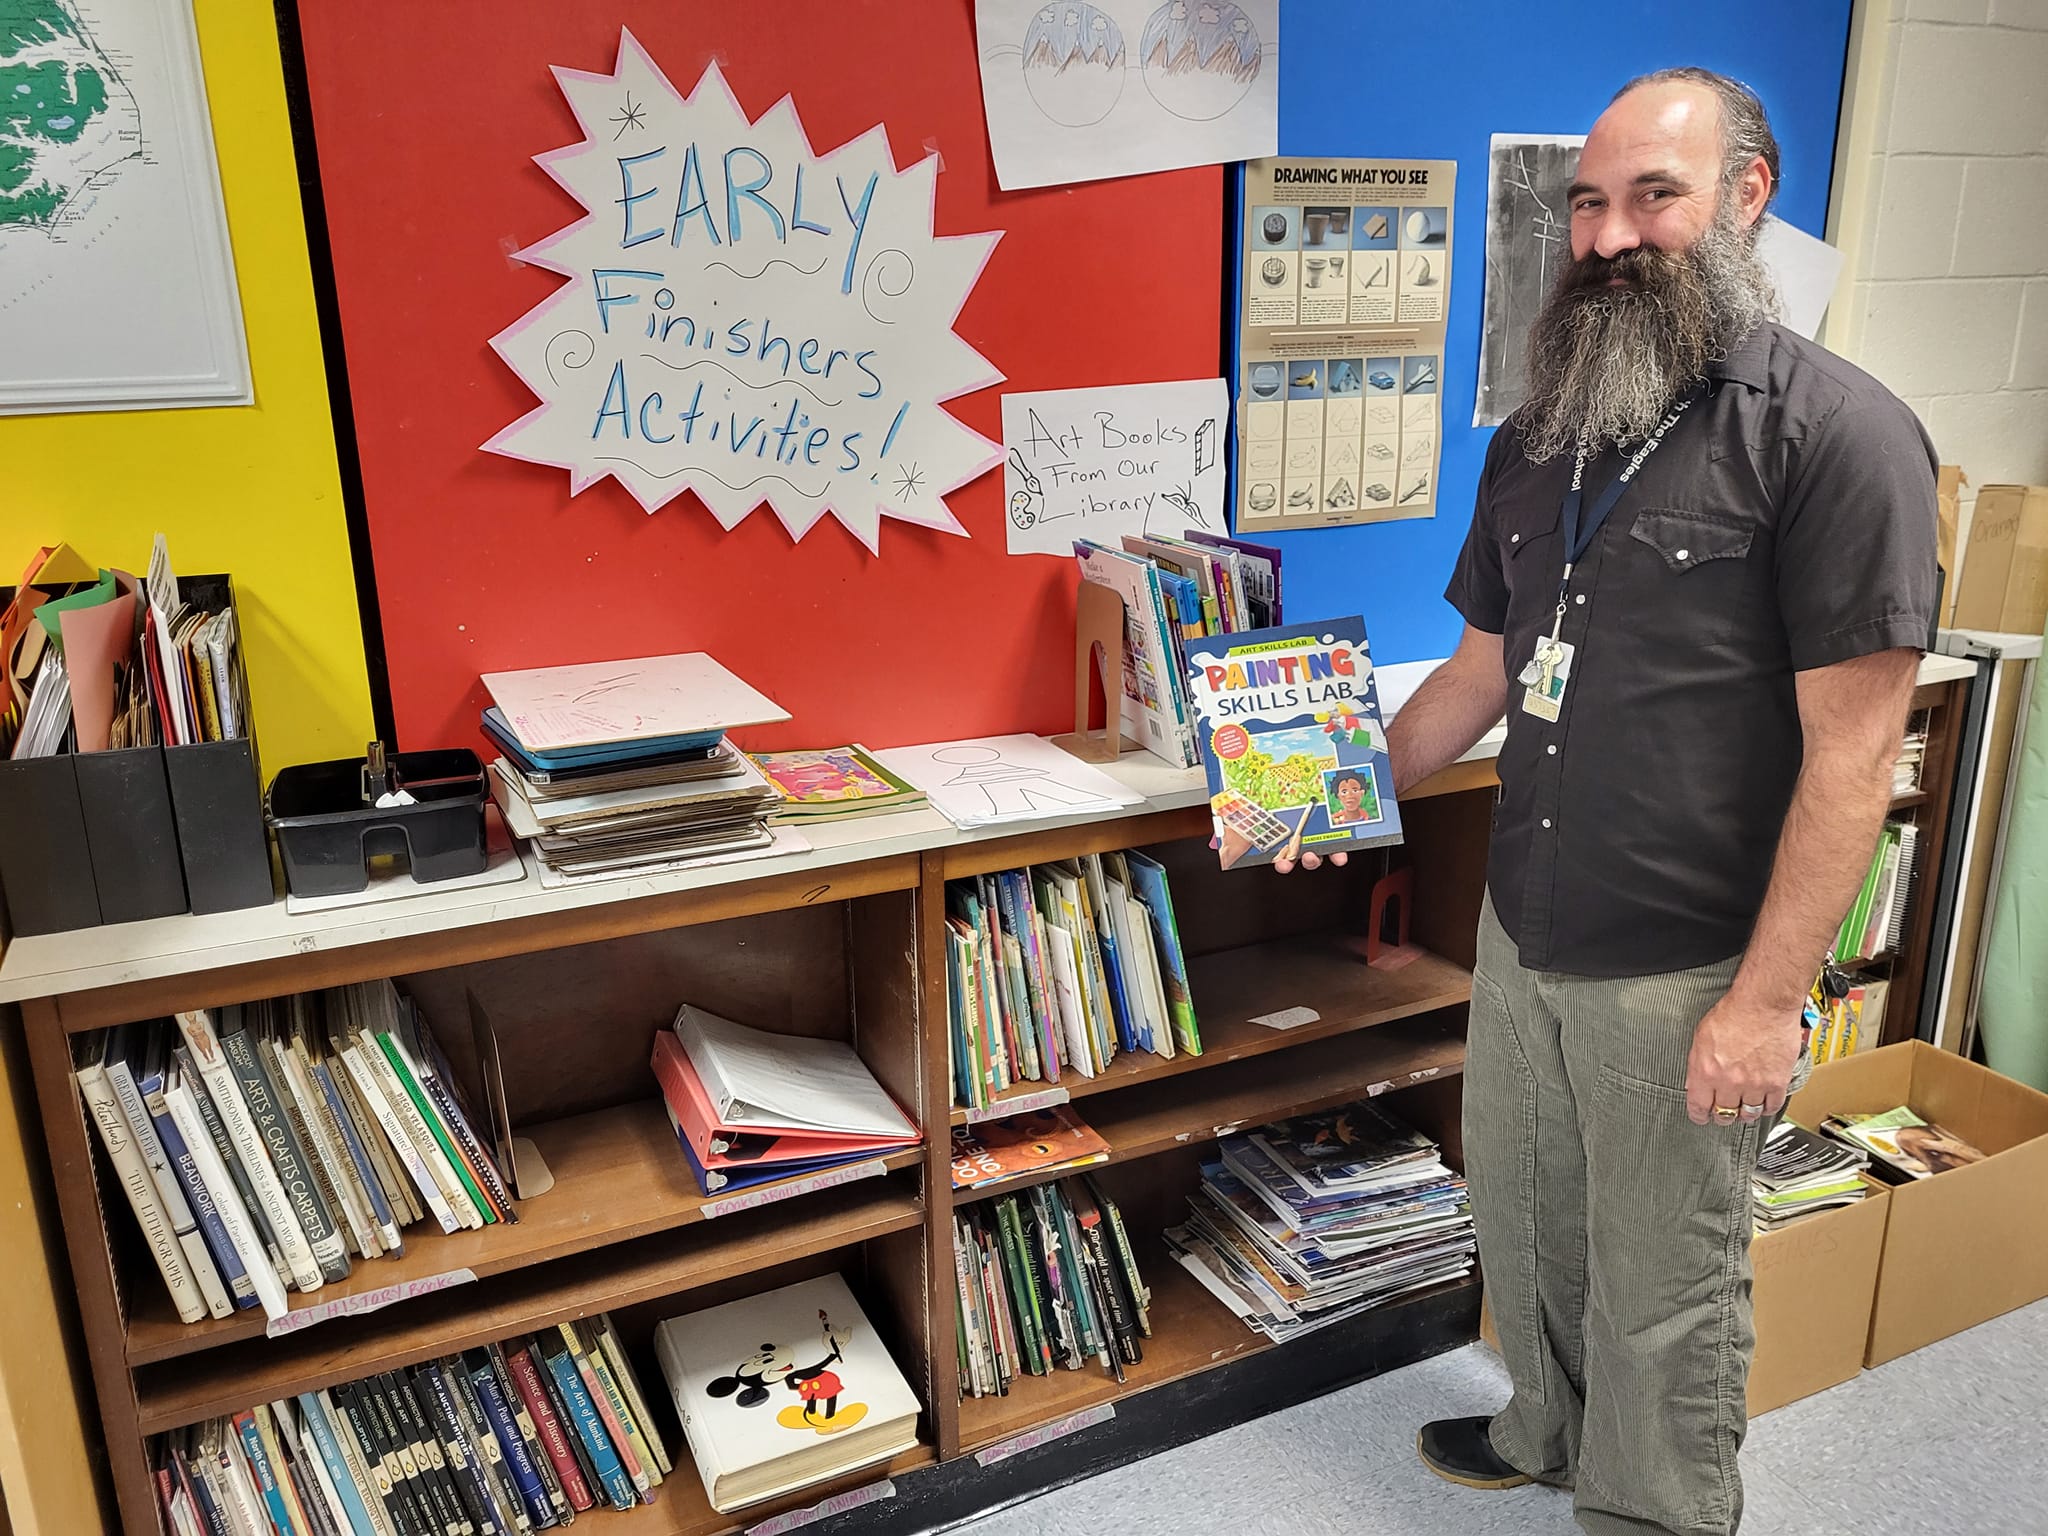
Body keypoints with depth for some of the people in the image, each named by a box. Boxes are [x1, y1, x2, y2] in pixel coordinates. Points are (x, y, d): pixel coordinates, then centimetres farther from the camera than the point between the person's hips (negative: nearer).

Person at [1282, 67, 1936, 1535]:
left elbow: (1852, 750, -17)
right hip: (1522, 935, 7)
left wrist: (1768, 1001, -18)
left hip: (1685, 973, -6)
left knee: (1662, 1290, 11)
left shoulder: (1838, 432, -14)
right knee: (1521, 1224, 23)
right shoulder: (1543, 435, 8)